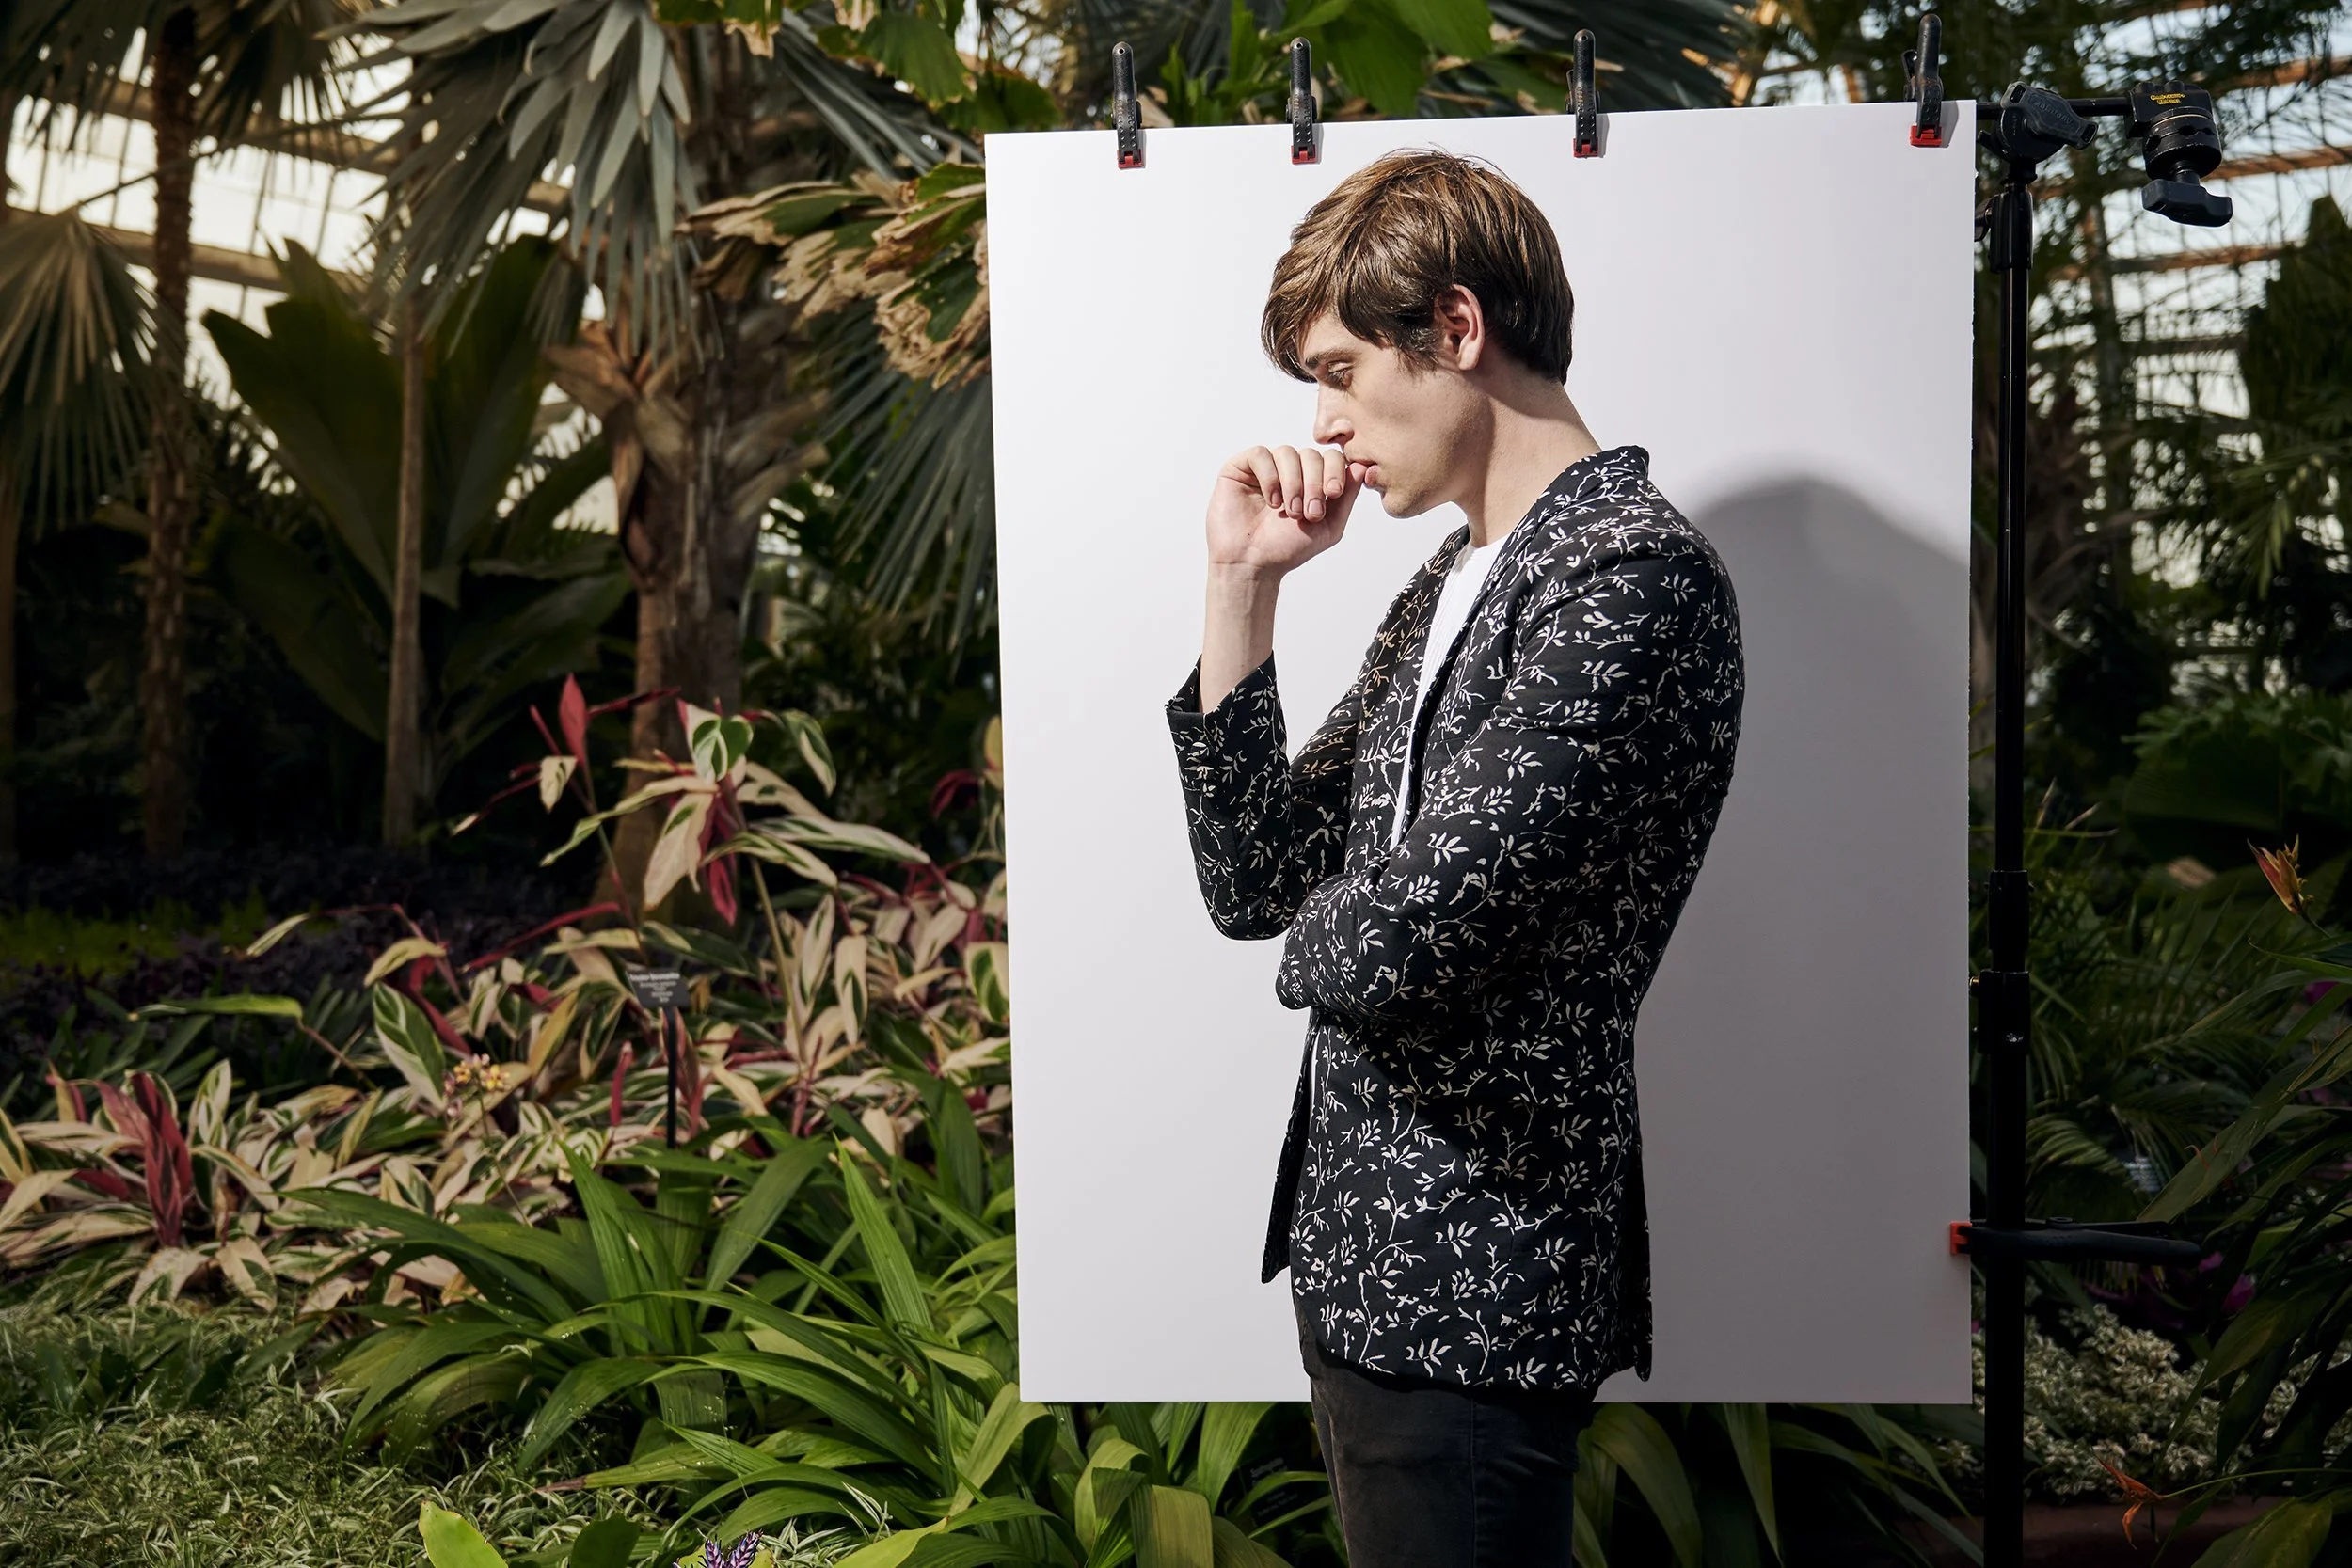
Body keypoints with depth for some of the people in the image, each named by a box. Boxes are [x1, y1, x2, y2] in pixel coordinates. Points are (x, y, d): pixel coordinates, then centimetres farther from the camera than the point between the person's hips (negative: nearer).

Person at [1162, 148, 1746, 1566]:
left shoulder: (1630, 573, -19)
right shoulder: (1448, 587, 12)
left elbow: (1395, 942, -26)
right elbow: (1254, 882, 8)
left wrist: (1325, 934, -3)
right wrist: (1243, 588, 1)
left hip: (1476, 1280, -9)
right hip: (1362, 1249, 9)